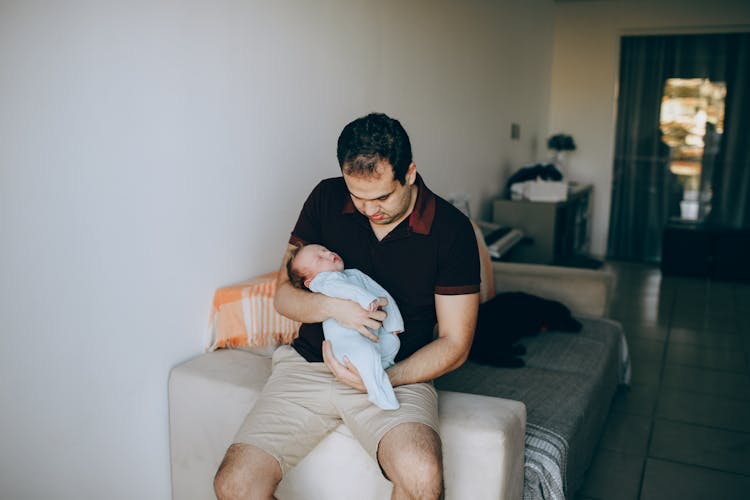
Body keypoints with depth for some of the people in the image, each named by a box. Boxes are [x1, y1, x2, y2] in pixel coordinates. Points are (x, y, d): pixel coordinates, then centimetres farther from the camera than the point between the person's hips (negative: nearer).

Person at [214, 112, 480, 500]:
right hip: (309, 363, 3)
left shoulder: (451, 230, -7)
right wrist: (331, 306, -17)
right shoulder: (326, 199, 1)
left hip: (399, 373, -2)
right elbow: (283, 294, 5)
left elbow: (454, 345, -4)